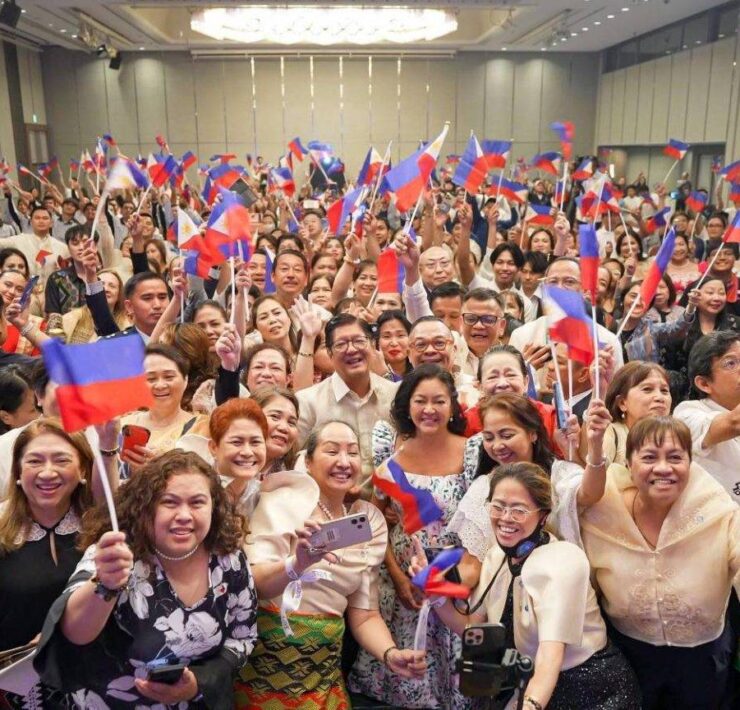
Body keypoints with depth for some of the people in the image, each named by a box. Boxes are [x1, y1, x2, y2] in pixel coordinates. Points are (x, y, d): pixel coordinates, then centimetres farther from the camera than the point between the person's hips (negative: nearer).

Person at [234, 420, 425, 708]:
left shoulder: (370, 521, 4)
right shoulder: (285, 501, -9)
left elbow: (365, 614, 5)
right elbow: (252, 585, -18)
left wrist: (391, 654, -14)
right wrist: (298, 563, -36)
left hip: (323, 667, 4)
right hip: (267, 659, -3)